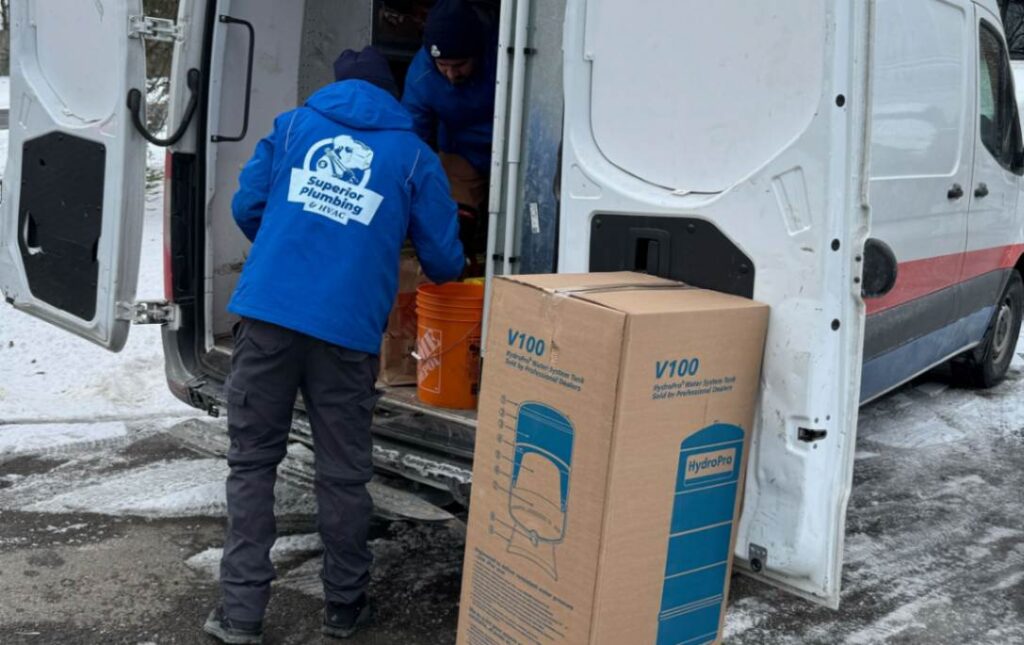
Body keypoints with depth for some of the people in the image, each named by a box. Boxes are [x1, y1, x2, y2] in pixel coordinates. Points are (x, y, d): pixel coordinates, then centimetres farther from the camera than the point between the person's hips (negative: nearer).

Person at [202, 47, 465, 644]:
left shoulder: (292, 124, 15)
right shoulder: (415, 156, 10)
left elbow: (247, 206, 13)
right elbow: (444, 259, 9)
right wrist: (449, 269, 33)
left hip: (266, 312, 1)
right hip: (348, 328, -1)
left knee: (252, 461, 10)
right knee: (344, 472, 11)